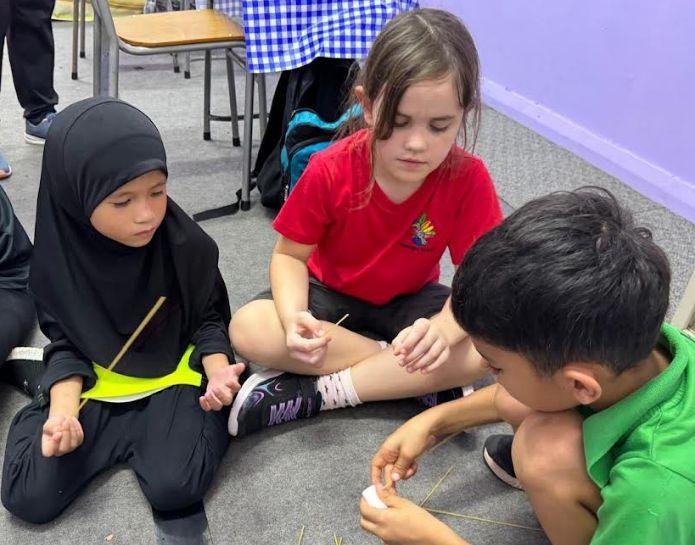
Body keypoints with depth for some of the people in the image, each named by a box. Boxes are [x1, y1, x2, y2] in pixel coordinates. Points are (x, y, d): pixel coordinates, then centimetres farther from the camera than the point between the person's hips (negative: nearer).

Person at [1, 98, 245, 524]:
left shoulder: (187, 245, -15)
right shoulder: (58, 260, -12)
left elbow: (207, 321, -1)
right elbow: (66, 344, -2)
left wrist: (218, 372, -22)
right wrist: (62, 410, -19)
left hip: (171, 377, -2)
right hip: (92, 386, 2)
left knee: (174, 488, -26)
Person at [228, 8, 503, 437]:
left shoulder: (468, 179, -23)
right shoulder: (330, 171, -23)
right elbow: (290, 255, -12)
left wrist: (444, 328, -46)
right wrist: (294, 317, -34)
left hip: (410, 301, 0)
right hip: (330, 294, 1)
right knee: (249, 330, -29)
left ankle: (313, 393, -23)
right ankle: (422, 383, -21)